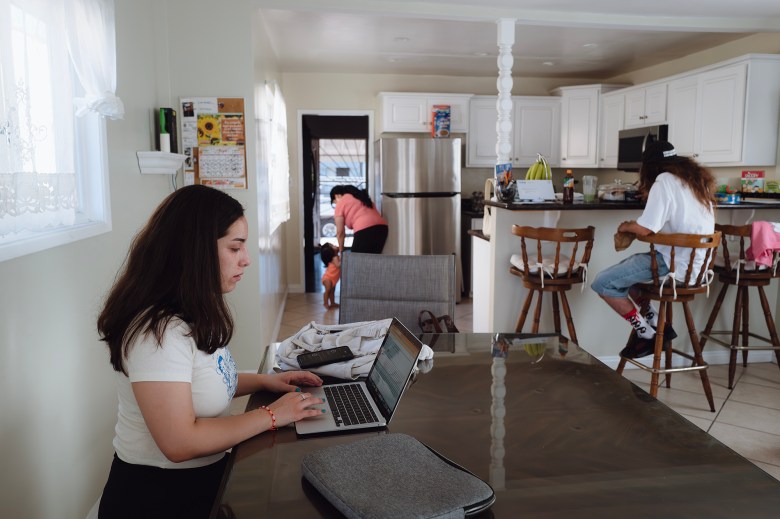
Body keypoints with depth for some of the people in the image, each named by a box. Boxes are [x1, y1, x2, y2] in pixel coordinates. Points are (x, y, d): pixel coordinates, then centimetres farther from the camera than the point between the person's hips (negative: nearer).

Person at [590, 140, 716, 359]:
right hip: (696, 262, 10)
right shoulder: (695, 179, 14)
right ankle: (657, 324, 15)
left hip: (676, 264, -10)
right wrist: (652, 197, 23)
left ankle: (646, 334, 2)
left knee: (603, 283, -7)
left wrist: (626, 226, 1)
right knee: (625, 269, 25)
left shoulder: (664, 181, -12)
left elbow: (645, 229, -19)